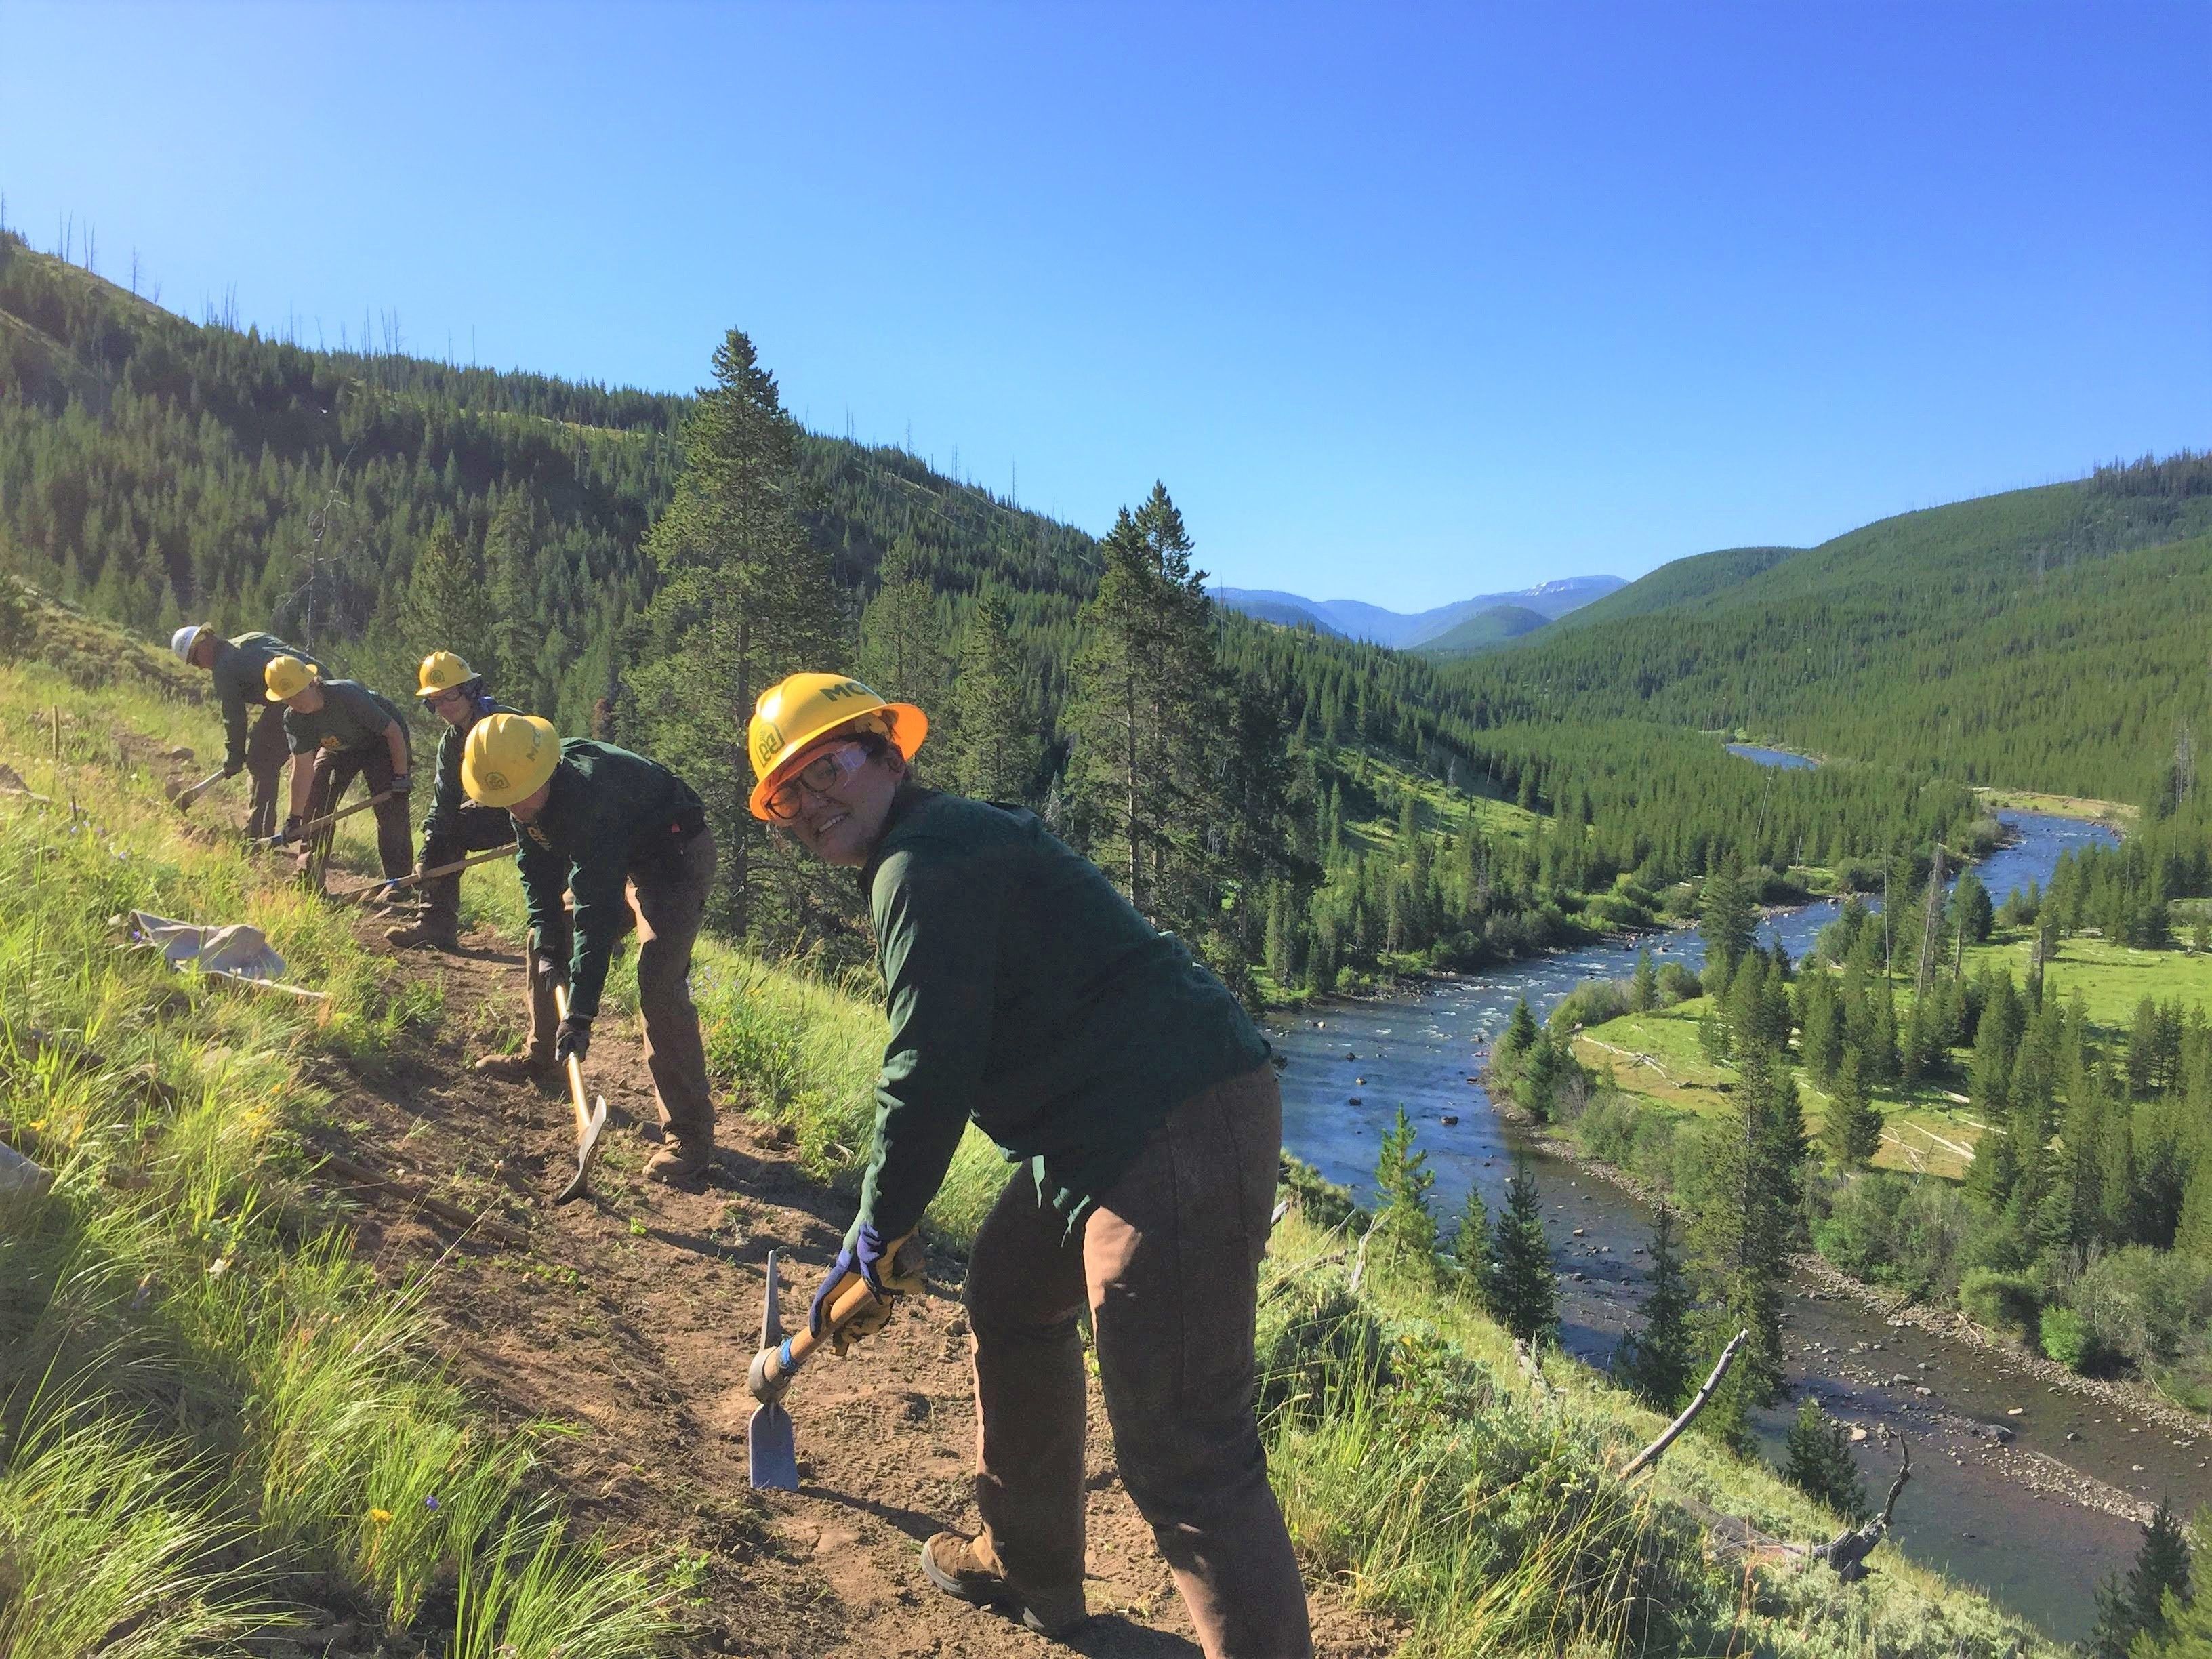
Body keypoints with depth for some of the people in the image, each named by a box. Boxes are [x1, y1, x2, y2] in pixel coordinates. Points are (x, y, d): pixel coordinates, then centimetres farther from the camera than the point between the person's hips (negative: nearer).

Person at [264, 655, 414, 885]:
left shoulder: (349, 696, -38)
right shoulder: (293, 719, -20)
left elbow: (394, 731, -28)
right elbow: (303, 768, -20)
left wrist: (401, 777, -23)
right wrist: (295, 818, -24)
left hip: (381, 741, -6)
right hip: (338, 748, 6)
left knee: (390, 811, -16)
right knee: (314, 803, -3)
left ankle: (398, 880, -9)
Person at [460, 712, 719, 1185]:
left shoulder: (591, 793, -36)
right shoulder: (520, 786, -10)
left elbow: (597, 909, -38)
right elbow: (537, 870, 3)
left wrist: (580, 1013, -38)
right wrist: (549, 947, -8)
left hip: (676, 857, -9)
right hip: (621, 857, 9)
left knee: (659, 984, -23)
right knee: (543, 940, 14)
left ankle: (690, 1133, -20)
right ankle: (539, 1055, 39)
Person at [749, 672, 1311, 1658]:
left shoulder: (927, 862, -11)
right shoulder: (945, 845, 23)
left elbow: (931, 1072, -16)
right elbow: (949, 1061, 29)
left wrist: (878, 1226, -1)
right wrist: (889, 1213, 30)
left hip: (1179, 1131, -12)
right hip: (1112, 1130, 12)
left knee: (1182, 1450, -11)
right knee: (1008, 1294, 27)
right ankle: (1028, 1567, 46)